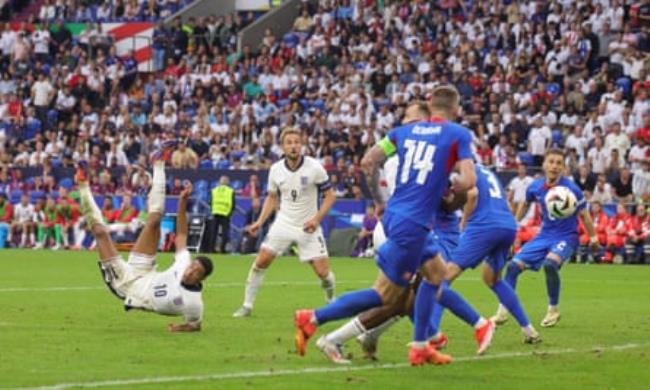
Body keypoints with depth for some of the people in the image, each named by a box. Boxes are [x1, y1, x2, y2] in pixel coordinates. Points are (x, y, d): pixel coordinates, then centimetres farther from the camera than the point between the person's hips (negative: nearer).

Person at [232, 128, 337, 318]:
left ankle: (331, 300, 24)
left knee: (323, 272, -7)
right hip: (283, 223, 2)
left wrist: (317, 218, -19)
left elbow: (330, 195, -6)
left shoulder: (314, 167, -13)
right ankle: (247, 305, 3)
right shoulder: (276, 170, -3)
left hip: (308, 226, -2)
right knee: (261, 261, -9)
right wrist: (260, 221, 1)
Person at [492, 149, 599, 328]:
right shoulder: (535, 187, -4)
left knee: (550, 263, -33)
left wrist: (593, 237, -11)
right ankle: (503, 312, 7)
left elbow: (584, 214, -6)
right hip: (545, 235, 5)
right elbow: (525, 204, 18)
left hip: (566, 237, -5)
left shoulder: (571, 189, -17)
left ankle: (553, 310, -12)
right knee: (514, 265, -5)